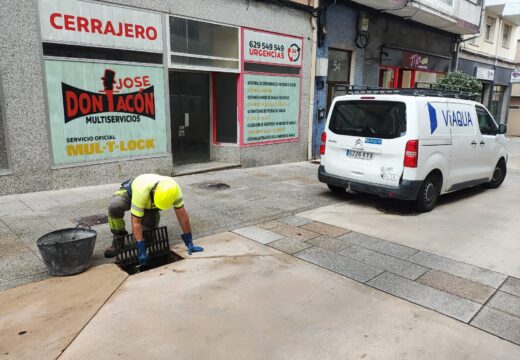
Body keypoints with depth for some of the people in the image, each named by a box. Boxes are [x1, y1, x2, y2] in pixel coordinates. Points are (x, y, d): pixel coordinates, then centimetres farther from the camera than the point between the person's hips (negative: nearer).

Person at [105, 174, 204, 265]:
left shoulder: (174, 189, -35)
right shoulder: (142, 191, -45)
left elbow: (182, 214, -26)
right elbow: (136, 222, -40)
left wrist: (190, 243, -25)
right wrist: (141, 250, -39)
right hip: (130, 192, -3)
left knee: (151, 224, -17)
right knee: (114, 207, -34)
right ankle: (119, 239, -12)